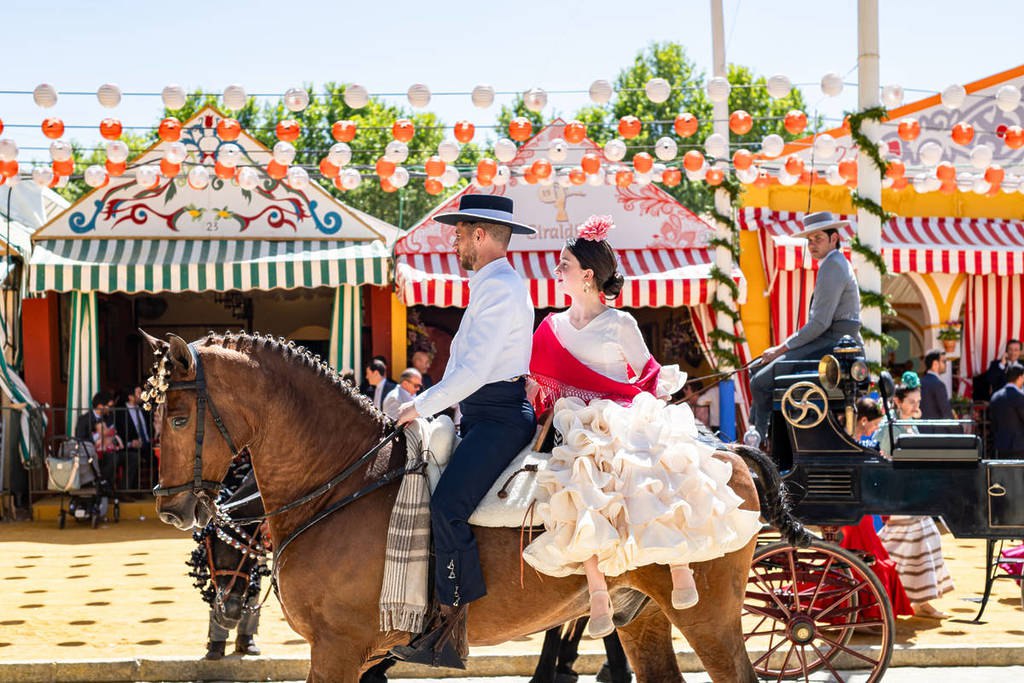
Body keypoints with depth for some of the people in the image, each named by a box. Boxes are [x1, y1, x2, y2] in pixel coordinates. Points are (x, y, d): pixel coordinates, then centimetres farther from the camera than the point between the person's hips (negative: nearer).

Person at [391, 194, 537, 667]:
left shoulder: (500, 288, -12)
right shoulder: (490, 287, 21)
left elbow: (474, 370, -21)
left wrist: (420, 407, -16)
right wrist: (427, 406, 15)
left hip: (499, 417, -11)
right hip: (479, 415, 11)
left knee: (446, 506, -25)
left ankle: (452, 631, -24)